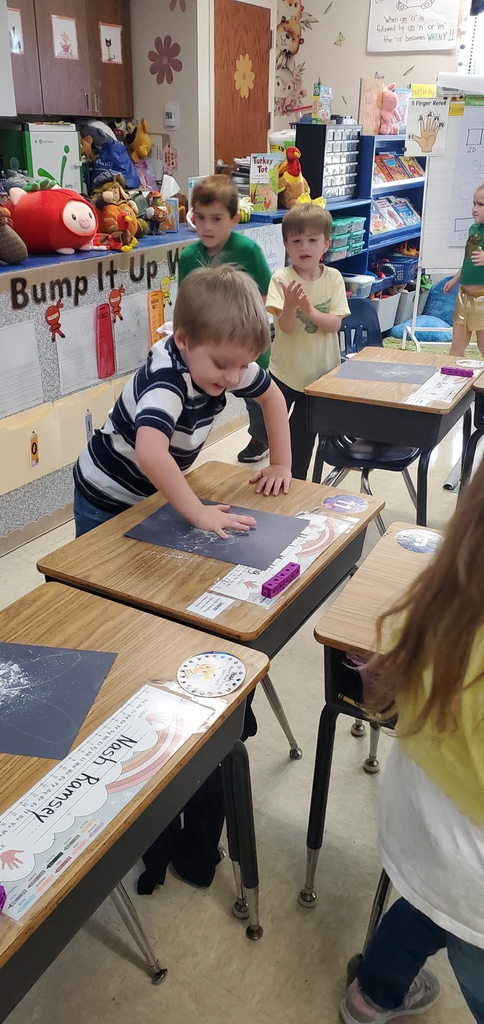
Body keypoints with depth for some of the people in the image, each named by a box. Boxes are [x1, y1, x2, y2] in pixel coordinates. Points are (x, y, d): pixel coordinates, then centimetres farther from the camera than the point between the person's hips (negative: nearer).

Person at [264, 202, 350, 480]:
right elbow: (285, 327, -19)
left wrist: (309, 310, -30)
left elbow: (334, 324, -13)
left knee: (304, 435, 11)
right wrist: (290, 305, -39)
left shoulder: (333, 278, -6)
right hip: (285, 371, -1)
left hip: (321, 372, 1)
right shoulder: (282, 279, -12)